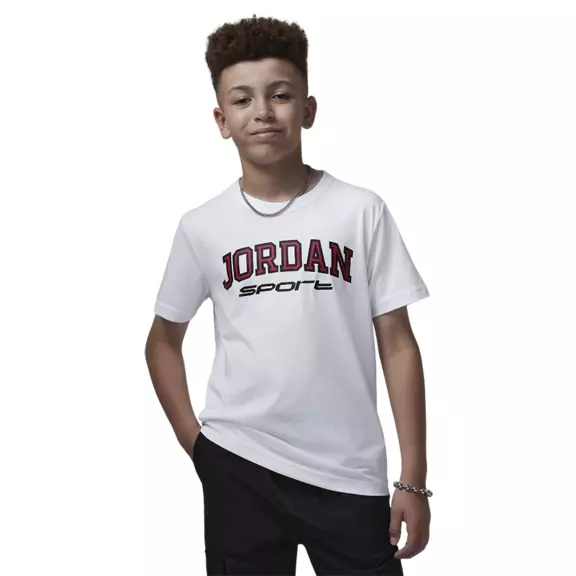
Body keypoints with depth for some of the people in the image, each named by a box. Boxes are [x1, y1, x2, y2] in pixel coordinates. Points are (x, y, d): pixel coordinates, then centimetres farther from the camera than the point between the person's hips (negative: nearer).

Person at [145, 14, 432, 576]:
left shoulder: (361, 212, -3)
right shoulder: (201, 226, 1)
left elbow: (397, 344, -2)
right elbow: (163, 341, 13)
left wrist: (413, 479, -4)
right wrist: (192, 439, 3)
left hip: (349, 471, -1)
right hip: (236, 465, 1)